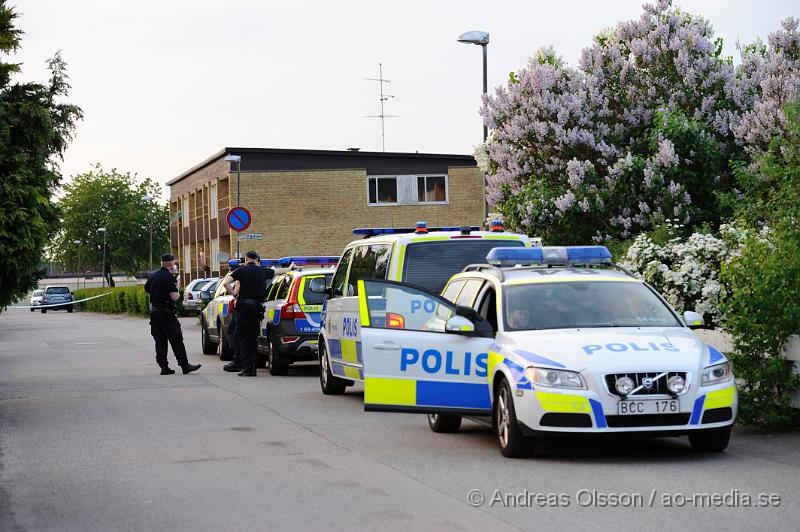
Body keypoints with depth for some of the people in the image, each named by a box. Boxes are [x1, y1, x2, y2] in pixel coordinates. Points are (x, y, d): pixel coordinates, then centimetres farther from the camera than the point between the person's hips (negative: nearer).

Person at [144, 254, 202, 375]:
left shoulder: (152, 275, 10)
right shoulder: (169, 277, -14)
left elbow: (146, 289, 26)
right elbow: (174, 297, -19)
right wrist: (178, 293, 2)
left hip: (154, 311, 8)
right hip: (166, 313, -8)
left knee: (160, 340, 8)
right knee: (176, 340, -4)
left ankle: (164, 367, 7)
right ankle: (185, 365, -2)